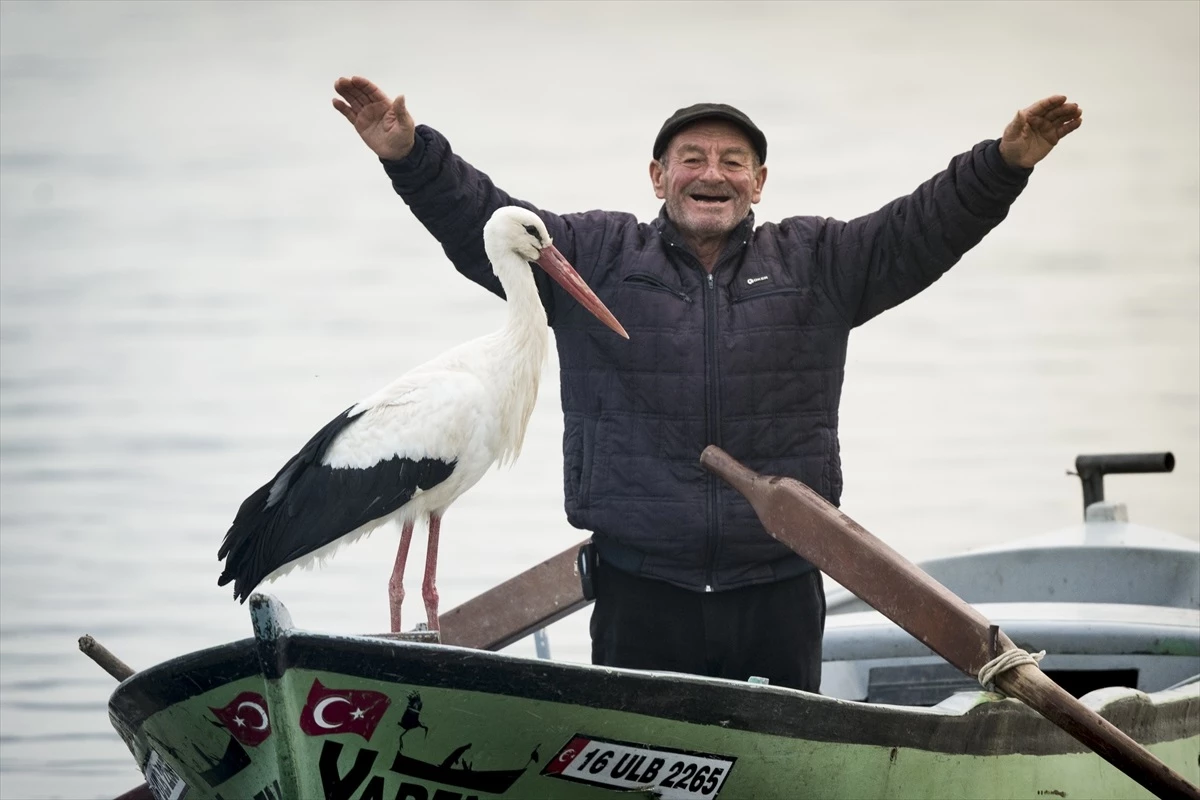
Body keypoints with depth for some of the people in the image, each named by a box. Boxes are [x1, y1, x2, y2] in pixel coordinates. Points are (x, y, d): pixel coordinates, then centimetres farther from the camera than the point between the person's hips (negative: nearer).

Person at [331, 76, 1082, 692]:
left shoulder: (817, 262, 11)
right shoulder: (593, 256, 7)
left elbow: (925, 229, 3)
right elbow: (480, 222, 0)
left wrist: (1005, 162, -12)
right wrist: (411, 155, -15)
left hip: (779, 591, 1)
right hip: (640, 592, -1)